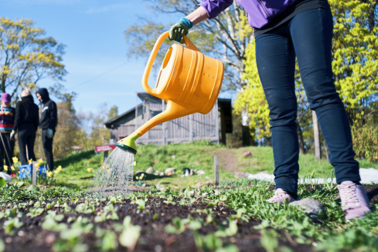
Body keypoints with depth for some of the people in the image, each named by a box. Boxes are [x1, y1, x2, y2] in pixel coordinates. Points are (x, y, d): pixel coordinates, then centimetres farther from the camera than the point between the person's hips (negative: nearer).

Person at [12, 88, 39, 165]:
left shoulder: (20, 104, -4)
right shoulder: (35, 106, 9)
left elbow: (18, 118, -9)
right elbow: (36, 120, 9)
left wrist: (14, 130, -4)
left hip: (23, 128, -4)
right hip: (32, 128, 4)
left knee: (22, 151, 0)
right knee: (31, 151, 10)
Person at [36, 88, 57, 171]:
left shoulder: (51, 103, -4)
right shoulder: (45, 104, 22)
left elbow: (53, 117, -13)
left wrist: (50, 128, -20)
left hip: (48, 130, -9)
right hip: (44, 130, 9)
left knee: (47, 149, -11)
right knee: (47, 149, 9)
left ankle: (50, 168, -10)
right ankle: (50, 167, 12)